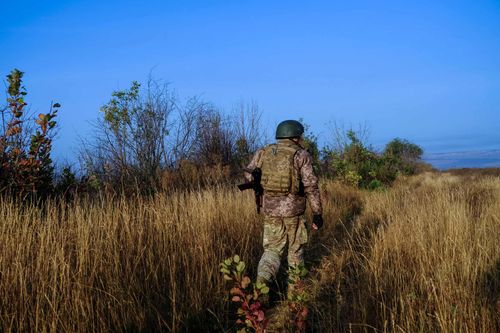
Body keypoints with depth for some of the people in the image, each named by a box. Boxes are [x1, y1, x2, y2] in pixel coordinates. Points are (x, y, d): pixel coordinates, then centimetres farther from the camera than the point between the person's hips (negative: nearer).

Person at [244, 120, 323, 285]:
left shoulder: (263, 152, 4)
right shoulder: (301, 155, -7)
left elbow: (249, 175, 6)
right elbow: (311, 186, -11)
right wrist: (317, 214, -7)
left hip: (270, 208, 3)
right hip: (293, 208, -3)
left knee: (272, 249, 10)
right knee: (295, 247, 17)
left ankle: (262, 281, -12)